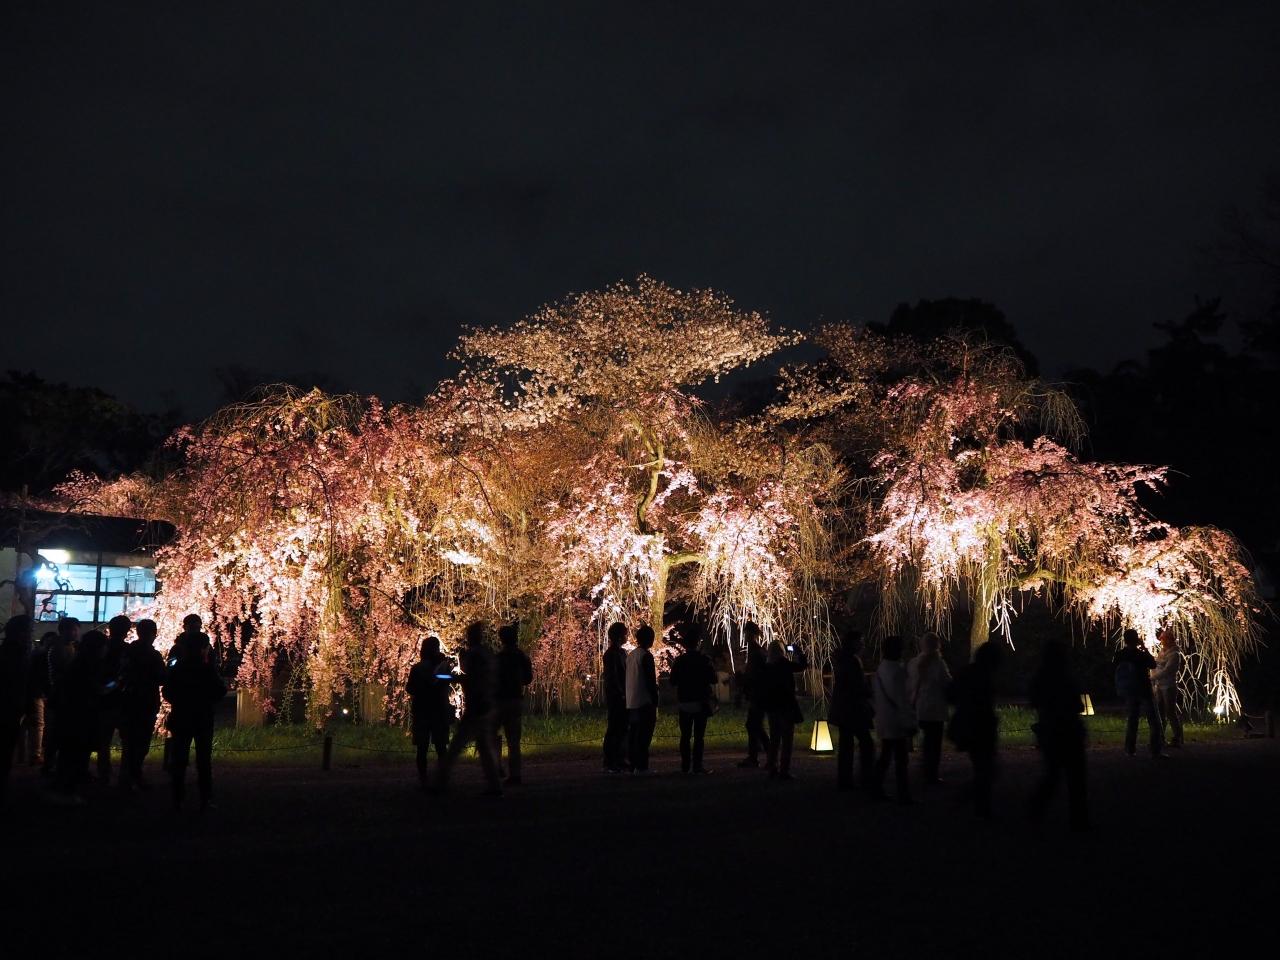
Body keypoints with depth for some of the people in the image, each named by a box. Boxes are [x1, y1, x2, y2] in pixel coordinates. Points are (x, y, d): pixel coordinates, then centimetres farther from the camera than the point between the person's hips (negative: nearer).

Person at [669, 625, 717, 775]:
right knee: (699, 736, -1)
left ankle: (685, 766, 7)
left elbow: (673, 682, 2)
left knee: (685, 736, 8)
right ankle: (697, 765, -5)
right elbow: (713, 680, -4)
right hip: (700, 702, -2)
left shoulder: (679, 660, -3)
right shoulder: (704, 659, -8)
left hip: (684, 702, 2)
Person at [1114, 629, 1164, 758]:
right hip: (1144, 690, -5)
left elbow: (1117, 673, 4)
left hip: (1129, 692, 5)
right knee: (1153, 720, 1)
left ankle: (1130, 749, 13)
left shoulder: (1119, 656, -3)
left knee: (1132, 719, 14)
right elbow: (1153, 665, -1)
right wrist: (1145, 649, 2)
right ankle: (1157, 750, -4)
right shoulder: (1141, 654, -16)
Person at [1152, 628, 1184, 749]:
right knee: (1160, 712, 10)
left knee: (1171, 713, -3)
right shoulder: (1163, 652, 11)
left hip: (1169, 686, -8)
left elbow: (1166, 671, -20)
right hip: (1160, 685, 8)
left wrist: (1152, 679, -19)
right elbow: (1157, 666, 15)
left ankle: (1177, 739, 5)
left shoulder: (1174, 654, -13)